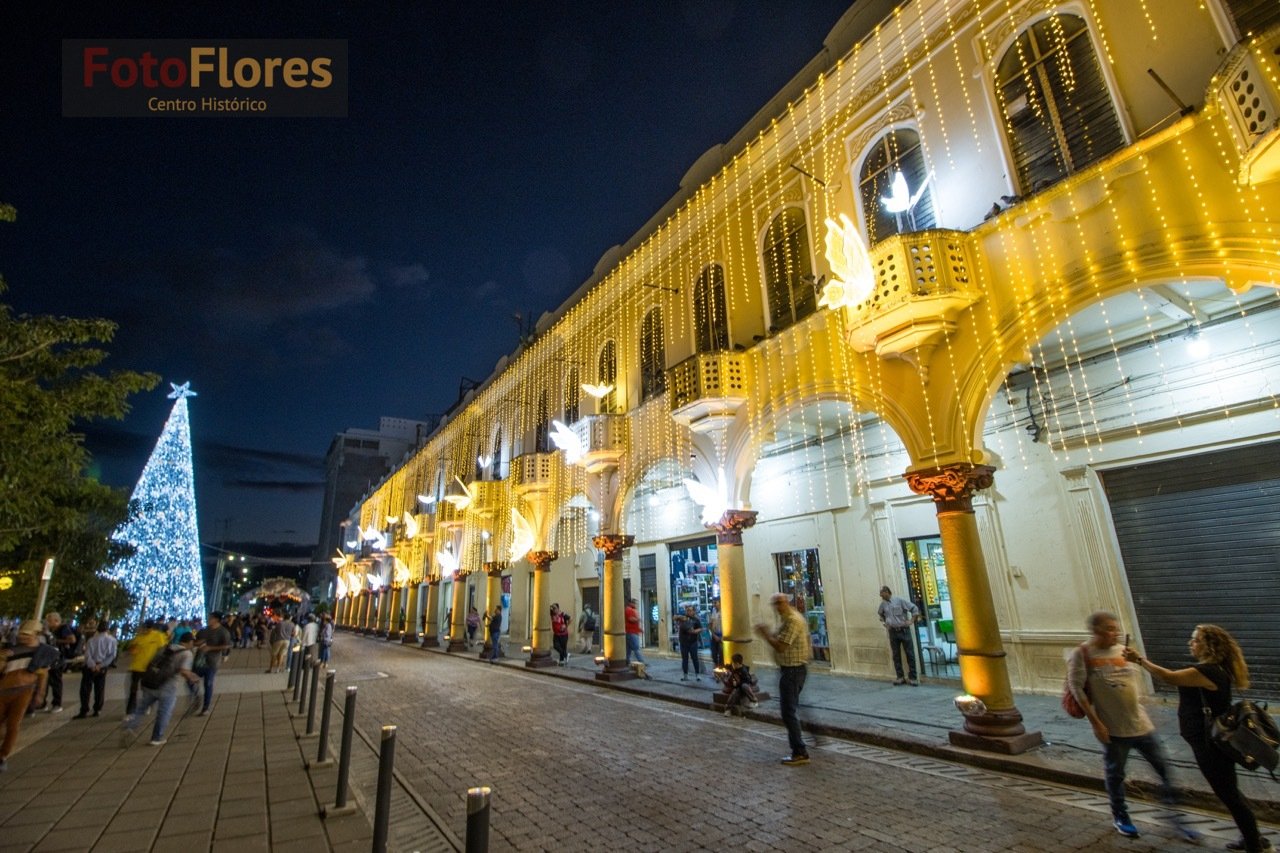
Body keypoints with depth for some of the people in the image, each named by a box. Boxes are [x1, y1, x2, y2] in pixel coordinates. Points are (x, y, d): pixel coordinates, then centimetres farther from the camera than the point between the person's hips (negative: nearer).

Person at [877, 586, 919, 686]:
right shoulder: (883, 604, 7)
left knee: (910, 654, -2)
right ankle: (900, 677, 11)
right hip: (893, 632, 4)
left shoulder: (899, 600, -8)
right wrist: (885, 623, 15)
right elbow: (881, 614, 27)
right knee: (896, 655, 5)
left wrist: (911, 621, -10)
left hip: (904, 630, -4)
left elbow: (914, 609, -6)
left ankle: (912, 677, 4)